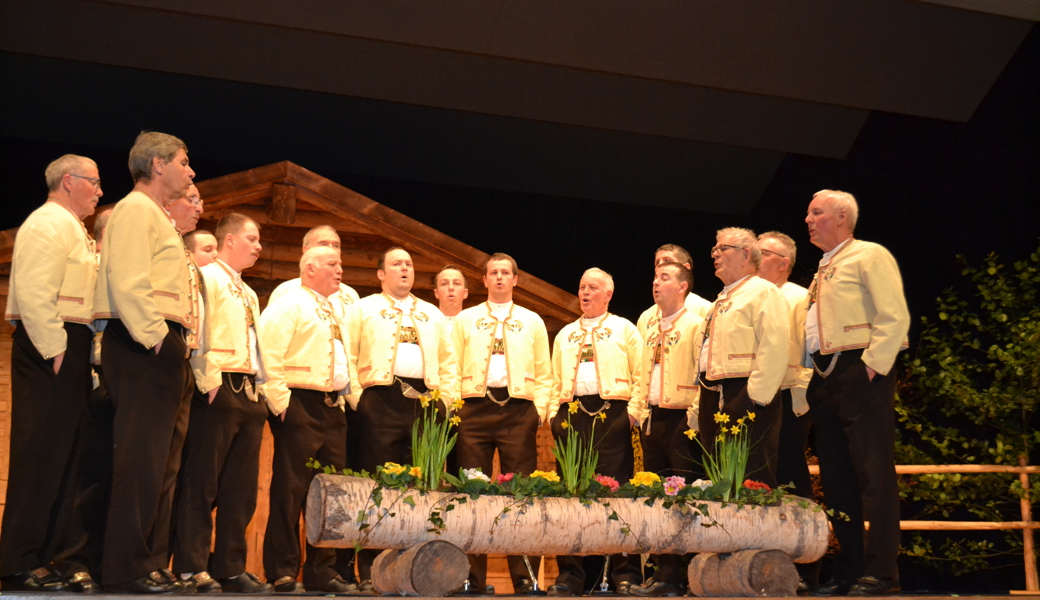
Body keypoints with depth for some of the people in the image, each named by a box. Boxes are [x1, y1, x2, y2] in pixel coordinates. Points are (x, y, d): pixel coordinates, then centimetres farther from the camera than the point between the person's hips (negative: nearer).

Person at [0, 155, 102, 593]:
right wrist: (54, 350, -21)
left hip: (68, 350, 10)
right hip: (51, 347, -10)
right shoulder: (49, 223, -6)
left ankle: (52, 557, 12)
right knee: (40, 454, -10)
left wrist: (78, 355, 15)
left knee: (62, 456, 8)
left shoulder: (71, 229, 25)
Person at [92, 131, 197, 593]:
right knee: (141, 458, -11)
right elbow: (128, 282, -17)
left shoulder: (156, 217, 27)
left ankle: (152, 564, 13)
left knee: (162, 462, 9)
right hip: (143, 346, -10)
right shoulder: (136, 209, -4)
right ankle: (127, 569, -8)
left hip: (164, 349, 10)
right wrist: (154, 335, -18)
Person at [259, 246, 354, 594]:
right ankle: (283, 573, -1)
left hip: (332, 408, 8)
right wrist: (281, 403, -17)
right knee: (290, 489, -6)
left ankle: (321, 570, 15)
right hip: (300, 405, -8)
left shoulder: (336, 311, 23)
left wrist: (342, 397, 16)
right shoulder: (289, 305, -3)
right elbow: (270, 356, -13)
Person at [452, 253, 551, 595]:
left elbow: (544, 373, 12)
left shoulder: (532, 322, 16)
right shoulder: (465, 320, 16)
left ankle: (523, 577, 2)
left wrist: (540, 409, 0)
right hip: (475, 409, 0)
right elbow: (452, 368, 10)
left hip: (519, 410, 0)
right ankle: (474, 578, 5)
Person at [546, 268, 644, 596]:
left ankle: (625, 574, -2)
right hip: (572, 416, 4)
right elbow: (556, 381, 20)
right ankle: (570, 575, 7)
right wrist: (553, 414, 8)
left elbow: (640, 377, 2)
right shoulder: (565, 334, 23)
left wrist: (634, 412, -8)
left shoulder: (625, 329, 10)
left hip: (611, 413, -4)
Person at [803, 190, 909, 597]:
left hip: (860, 373, -9)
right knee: (836, 478, 9)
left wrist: (873, 365, -17)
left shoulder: (869, 256, -2)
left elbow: (894, 317, -12)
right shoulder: (823, 270, 23)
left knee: (874, 475, -8)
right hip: (825, 377, 9)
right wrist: (815, 378, 14)